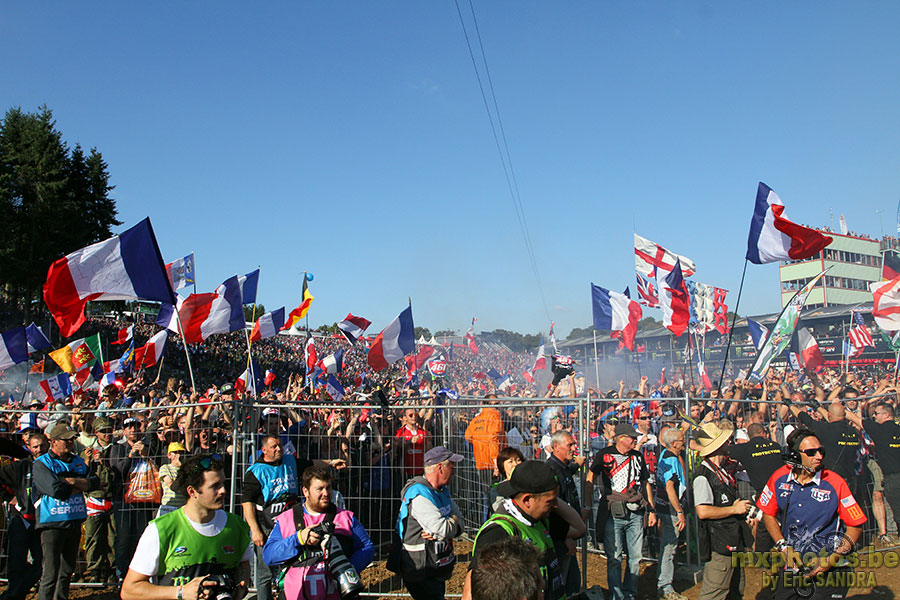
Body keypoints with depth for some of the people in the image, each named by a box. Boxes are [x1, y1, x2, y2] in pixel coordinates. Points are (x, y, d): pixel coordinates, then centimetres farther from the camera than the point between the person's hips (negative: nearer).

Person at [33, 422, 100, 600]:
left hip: (75, 521, 6)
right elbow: (57, 491, -18)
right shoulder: (41, 463, -5)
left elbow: (95, 482, 3)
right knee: (50, 574, -8)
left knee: (68, 570, 14)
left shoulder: (78, 462, 14)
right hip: (53, 523, -6)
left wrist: (72, 481, -11)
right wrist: (80, 487, -4)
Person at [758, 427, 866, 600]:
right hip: (791, 565, 2)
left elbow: (856, 526, -7)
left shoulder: (835, 483, -12)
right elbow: (768, 515, 7)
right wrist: (784, 547, -3)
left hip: (828, 571, -2)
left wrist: (833, 559, -13)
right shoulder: (779, 478, -6)